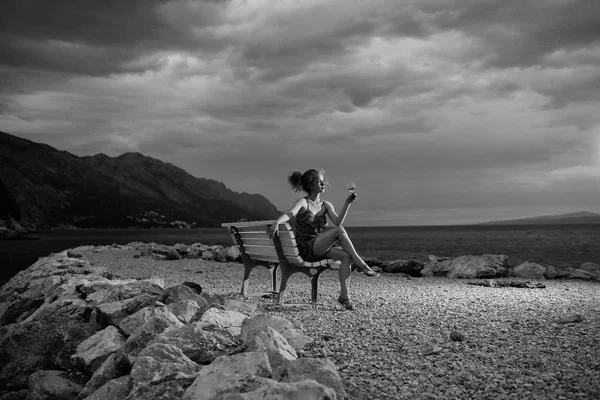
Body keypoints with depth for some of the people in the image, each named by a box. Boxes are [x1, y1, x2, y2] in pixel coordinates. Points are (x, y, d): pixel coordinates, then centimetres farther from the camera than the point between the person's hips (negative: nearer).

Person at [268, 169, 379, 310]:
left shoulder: (326, 205, 14)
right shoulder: (303, 203, -2)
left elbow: (337, 221, -3)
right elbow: (289, 214, -23)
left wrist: (347, 203, -15)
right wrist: (276, 223, -44)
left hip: (322, 248, 6)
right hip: (306, 248, -6)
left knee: (346, 256, -23)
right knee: (340, 230, -27)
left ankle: (344, 295, -20)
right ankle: (360, 264, -22)